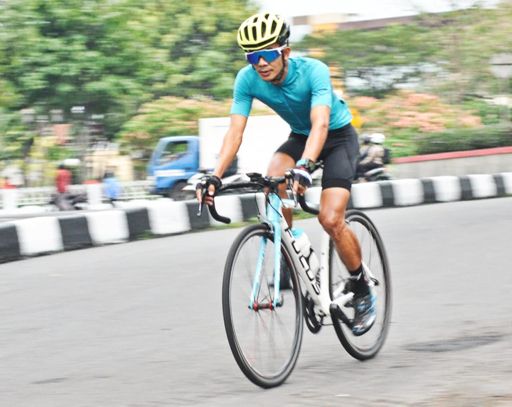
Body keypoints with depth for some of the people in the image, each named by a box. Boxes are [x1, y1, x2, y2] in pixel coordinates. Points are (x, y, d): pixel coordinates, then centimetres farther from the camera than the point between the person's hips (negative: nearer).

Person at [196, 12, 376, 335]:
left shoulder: (313, 71, -32)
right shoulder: (248, 80, -20)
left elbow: (321, 124, -45)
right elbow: (235, 131, -23)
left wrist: (304, 167, -61)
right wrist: (215, 176, -38)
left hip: (338, 136, -4)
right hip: (300, 137, 4)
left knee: (331, 220, -20)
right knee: (274, 182, -30)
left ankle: (363, 288, 3)